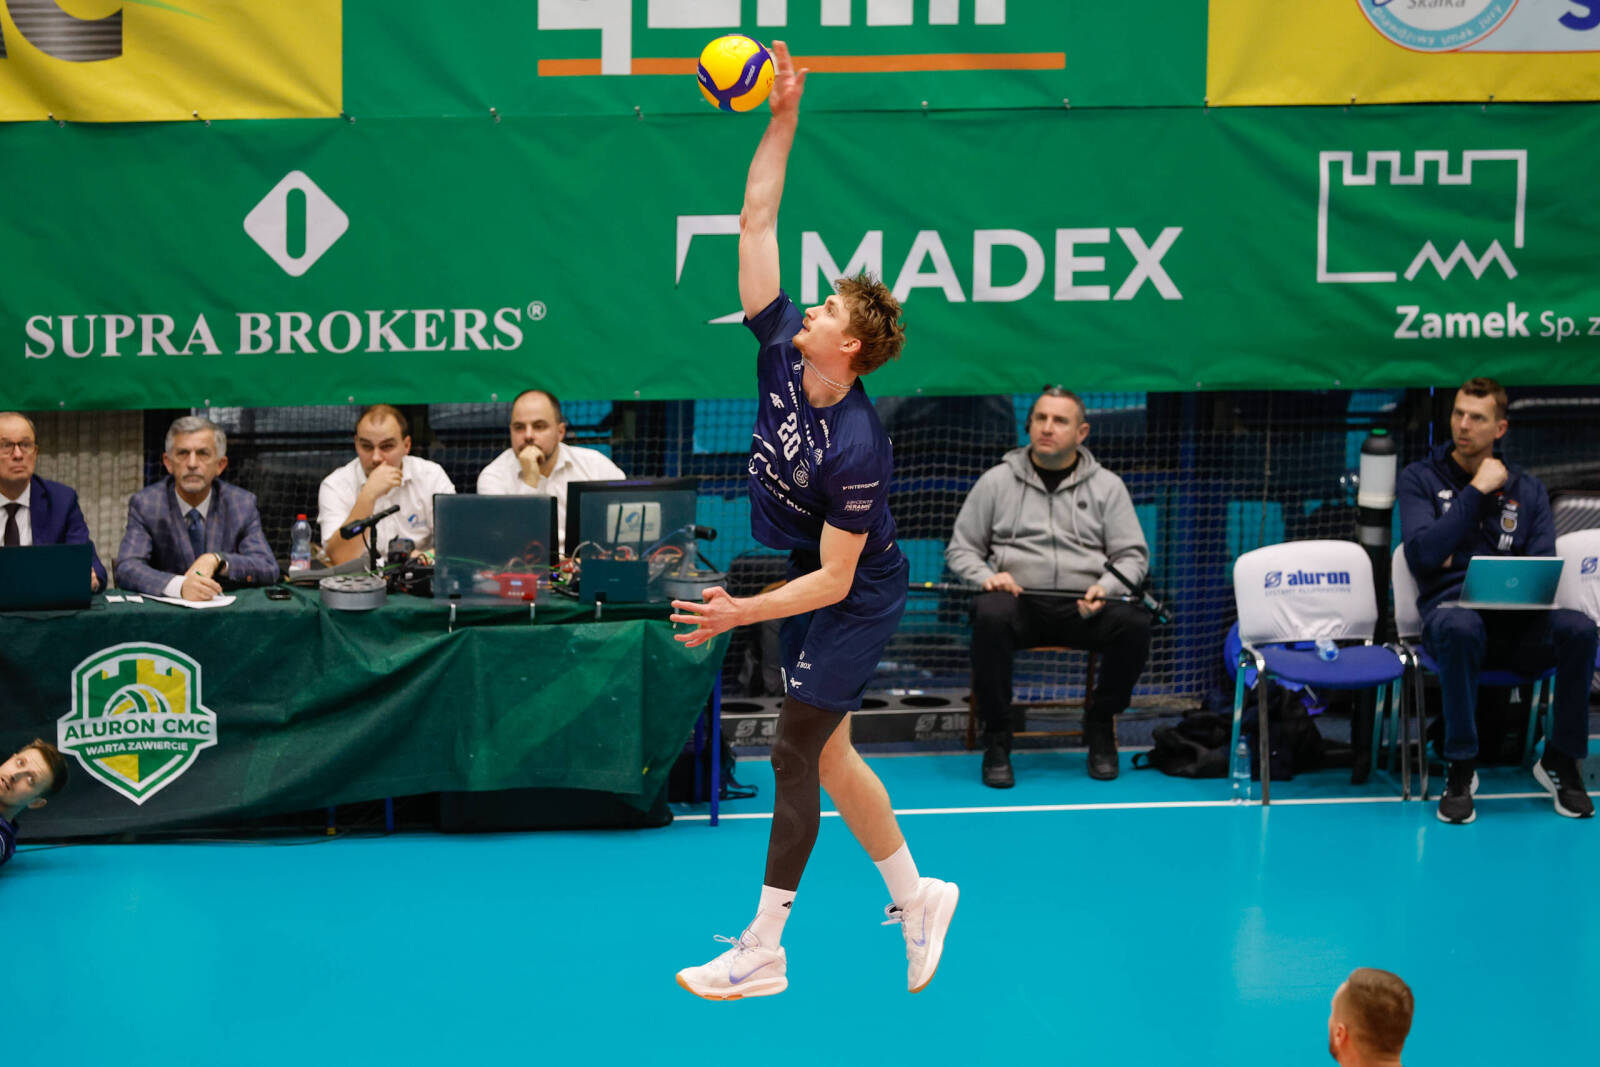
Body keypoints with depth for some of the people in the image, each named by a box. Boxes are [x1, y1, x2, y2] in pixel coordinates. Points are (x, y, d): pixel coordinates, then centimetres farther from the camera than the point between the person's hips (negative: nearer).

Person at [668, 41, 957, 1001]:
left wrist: (742, 611, -29)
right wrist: (783, 118, -16)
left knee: (797, 753, -5)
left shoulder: (855, 450, -30)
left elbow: (835, 578, -25)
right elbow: (757, 221, -10)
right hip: (801, 581, 8)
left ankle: (763, 953, 3)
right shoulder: (782, 348, -11)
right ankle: (916, 899, 29)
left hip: (854, 600, -8)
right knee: (827, 754, 14)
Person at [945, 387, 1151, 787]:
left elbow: (1133, 555, 10)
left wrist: (1106, 588, -12)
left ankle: (1100, 724, -5)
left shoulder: (1107, 485, 13)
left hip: (1085, 606, 1)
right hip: (1020, 602, -1)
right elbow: (960, 549, 14)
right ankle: (996, 736, -20)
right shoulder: (997, 481, 12)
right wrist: (985, 575, -9)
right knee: (990, 616, -37)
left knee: (1133, 623, -31)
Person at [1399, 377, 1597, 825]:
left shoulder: (1527, 489, 15)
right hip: (1450, 608, -3)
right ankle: (1461, 770, -26)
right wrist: (1476, 491, -9)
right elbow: (1421, 553, -10)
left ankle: (1561, 761, -9)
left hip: (1517, 619, 3)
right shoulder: (1420, 479, 7)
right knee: (1461, 627, -40)